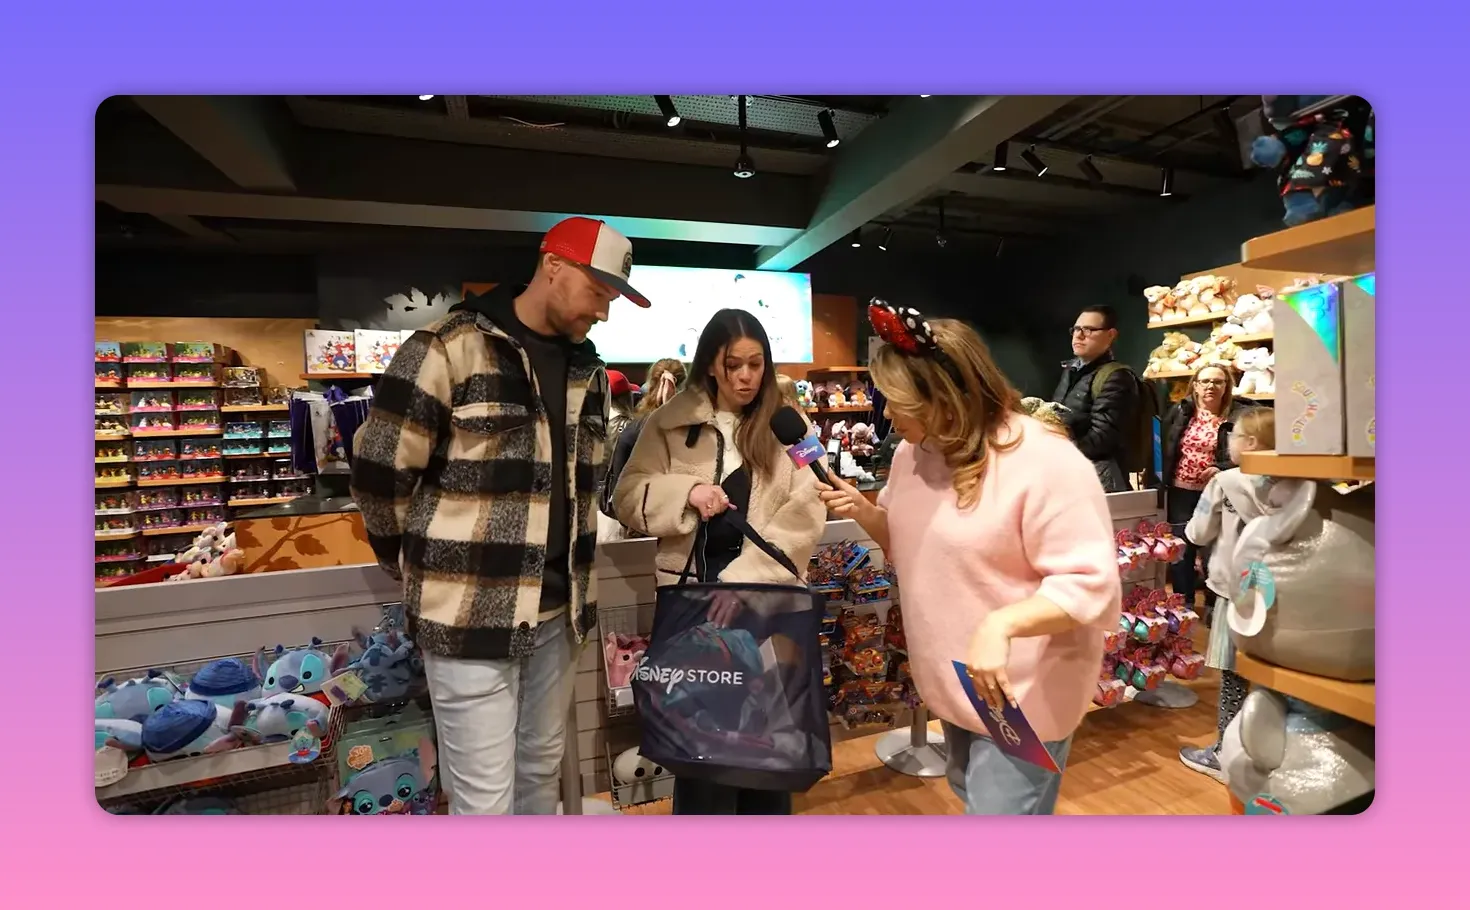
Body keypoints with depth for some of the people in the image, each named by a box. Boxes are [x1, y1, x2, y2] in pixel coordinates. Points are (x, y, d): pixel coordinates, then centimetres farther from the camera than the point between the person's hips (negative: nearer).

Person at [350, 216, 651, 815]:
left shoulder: (589, 372, 9)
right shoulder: (447, 350, -12)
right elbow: (379, 475, -8)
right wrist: (424, 572, 5)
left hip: (556, 611, 6)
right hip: (472, 612, -6)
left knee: (542, 772, 22)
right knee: (485, 800, 6)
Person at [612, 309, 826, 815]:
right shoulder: (670, 424, 2)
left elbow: (805, 513, -7)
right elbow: (628, 498, 2)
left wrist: (743, 580, -16)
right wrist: (685, 492, -18)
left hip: (766, 593, 1)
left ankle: (765, 808, 38)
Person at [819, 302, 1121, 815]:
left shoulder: (1046, 462, -26)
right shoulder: (914, 452, -2)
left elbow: (1092, 586, -26)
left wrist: (1001, 624, -40)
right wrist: (863, 511, -9)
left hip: (1020, 696, -8)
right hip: (955, 683, 8)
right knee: (973, 797, 28)